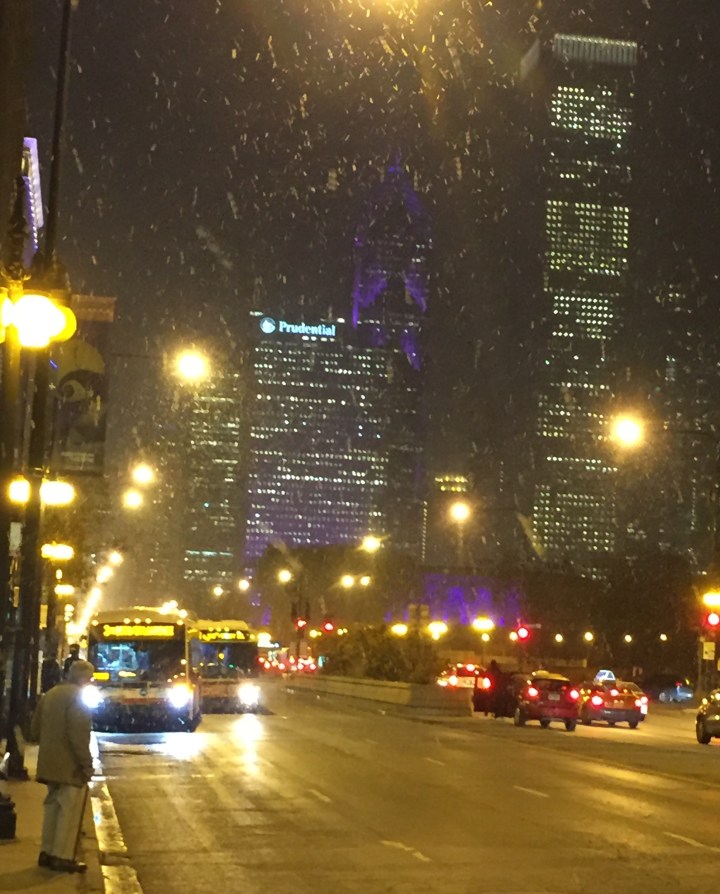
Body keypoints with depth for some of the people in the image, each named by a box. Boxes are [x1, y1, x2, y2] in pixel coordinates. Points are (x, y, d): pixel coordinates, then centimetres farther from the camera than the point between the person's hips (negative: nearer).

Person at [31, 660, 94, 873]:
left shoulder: (50, 694, 13)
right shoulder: (76, 696, -14)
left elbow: (36, 729, 16)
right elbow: (78, 735, -21)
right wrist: (87, 764, -17)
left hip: (49, 763, 9)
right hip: (70, 765, -9)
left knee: (53, 807, 17)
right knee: (69, 810, -3)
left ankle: (47, 852, 21)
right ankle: (62, 857, -2)